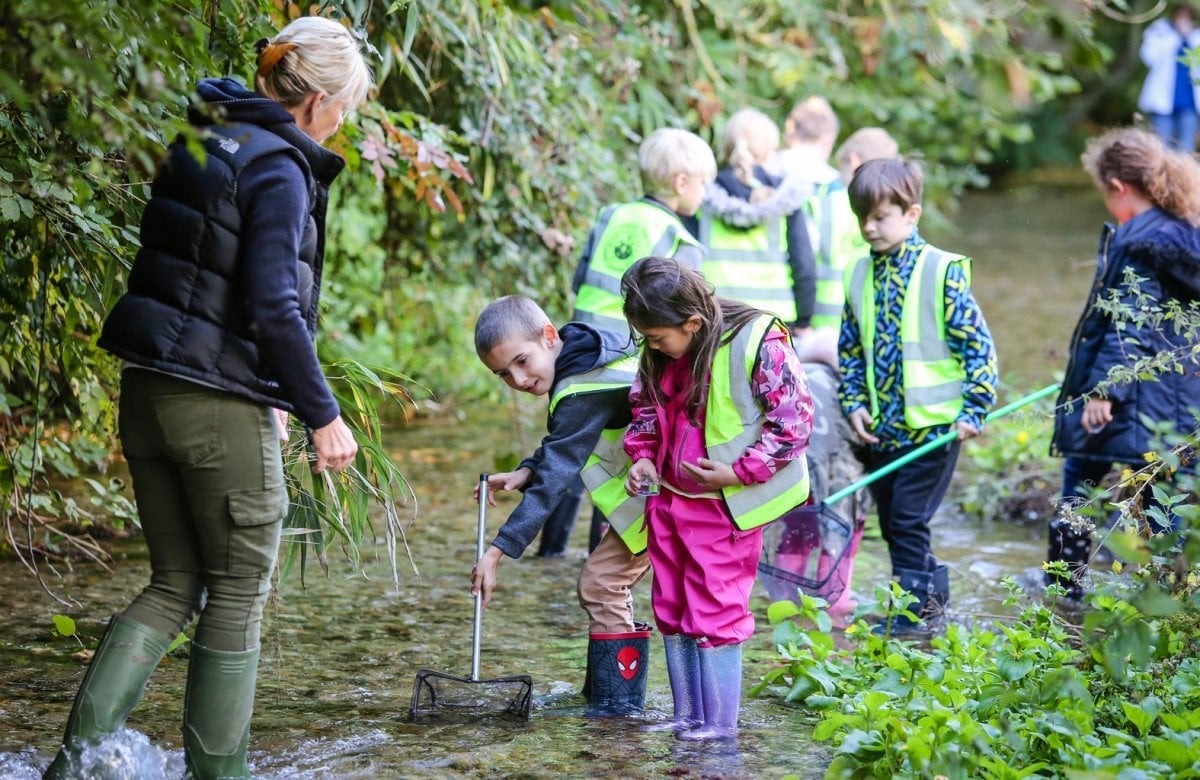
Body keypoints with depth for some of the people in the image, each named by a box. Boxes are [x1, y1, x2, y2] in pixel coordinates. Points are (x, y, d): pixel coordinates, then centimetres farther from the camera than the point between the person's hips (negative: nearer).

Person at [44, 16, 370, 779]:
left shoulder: (198, 147, 12)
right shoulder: (279, 170, -14)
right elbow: (274, 308, -20)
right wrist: (324, 415, -11)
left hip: (147, 393, 8)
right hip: (220, 408, -8)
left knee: (175, 584, 16)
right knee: (238, 595, 7)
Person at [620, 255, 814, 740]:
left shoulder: (758, 344, -20)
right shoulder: (660, 356, 2)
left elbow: (794, 420, -16)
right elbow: (645, 410, 19)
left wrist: (738, 472, -19)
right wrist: (643, 457, 0)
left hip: (727, 504, -7)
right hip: (669, 498, 7)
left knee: (715, 612, -3)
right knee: (671, 610, 12)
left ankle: (719, 723, 8)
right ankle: (687, 716, 23)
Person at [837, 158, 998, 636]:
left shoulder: (942, 271, -10)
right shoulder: (860, 275, 7)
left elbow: (977, 346, -9)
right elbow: (850, 351, 15)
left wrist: (973, 411, -12)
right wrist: (854, 404, 3)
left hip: (932, 425, -6)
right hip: (881, 428, 6)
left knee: (908, 520, -6)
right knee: (891, 522, 11)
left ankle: (914, 609, 5)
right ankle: (932, 592, 26)